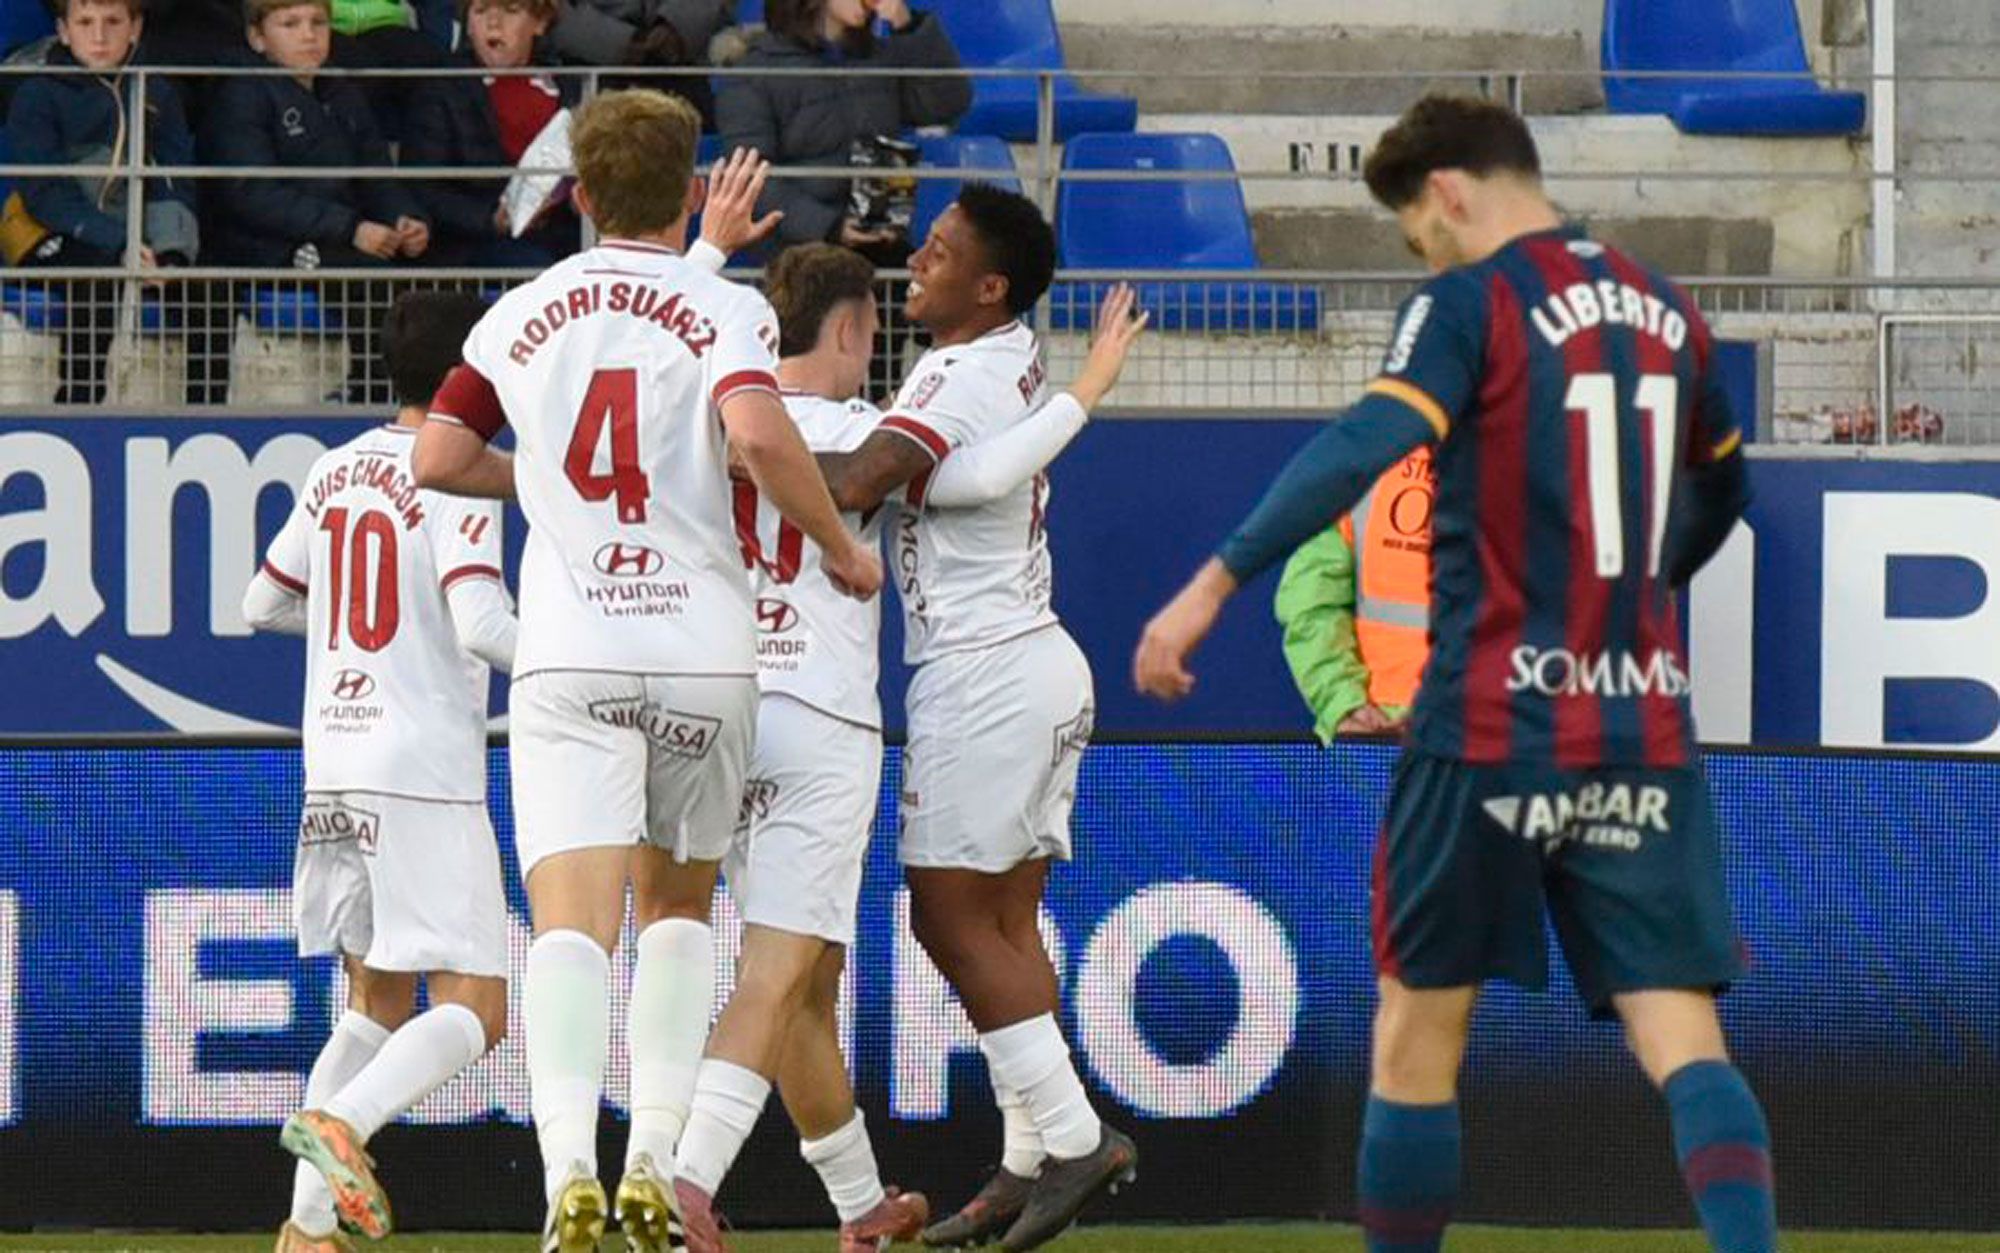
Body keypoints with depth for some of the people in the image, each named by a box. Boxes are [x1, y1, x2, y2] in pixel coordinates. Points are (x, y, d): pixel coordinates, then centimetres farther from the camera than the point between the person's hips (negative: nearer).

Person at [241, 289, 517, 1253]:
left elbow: (265, 603, 23)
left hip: (333, 767, 7)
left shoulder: (336, 472, 13)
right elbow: (481, 624, -20)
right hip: (425, 775, -7)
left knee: (376, 1004, 15)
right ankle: (339, 1123, -29)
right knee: (476, 1005, -6)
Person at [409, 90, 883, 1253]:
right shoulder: (724, 310, -3)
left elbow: (438, 458, 7)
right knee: (680, 903, 20)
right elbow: (759, 434, -21)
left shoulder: (523, 315, 7)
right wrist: (841, 548, -7)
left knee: (574, 919, -9)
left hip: (569, 659, 0)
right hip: (703, 651, 0)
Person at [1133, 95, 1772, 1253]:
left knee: (1420, 1026, 9)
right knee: (1683, 1037, -3)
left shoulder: (1475, 302, -6)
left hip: (1492, 726, -5)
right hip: (1648, 729, 5)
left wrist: (1215, 584, -25)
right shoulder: (1665, 310, 13)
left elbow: (1363, 449, -21)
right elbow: (1722, 488, 29)